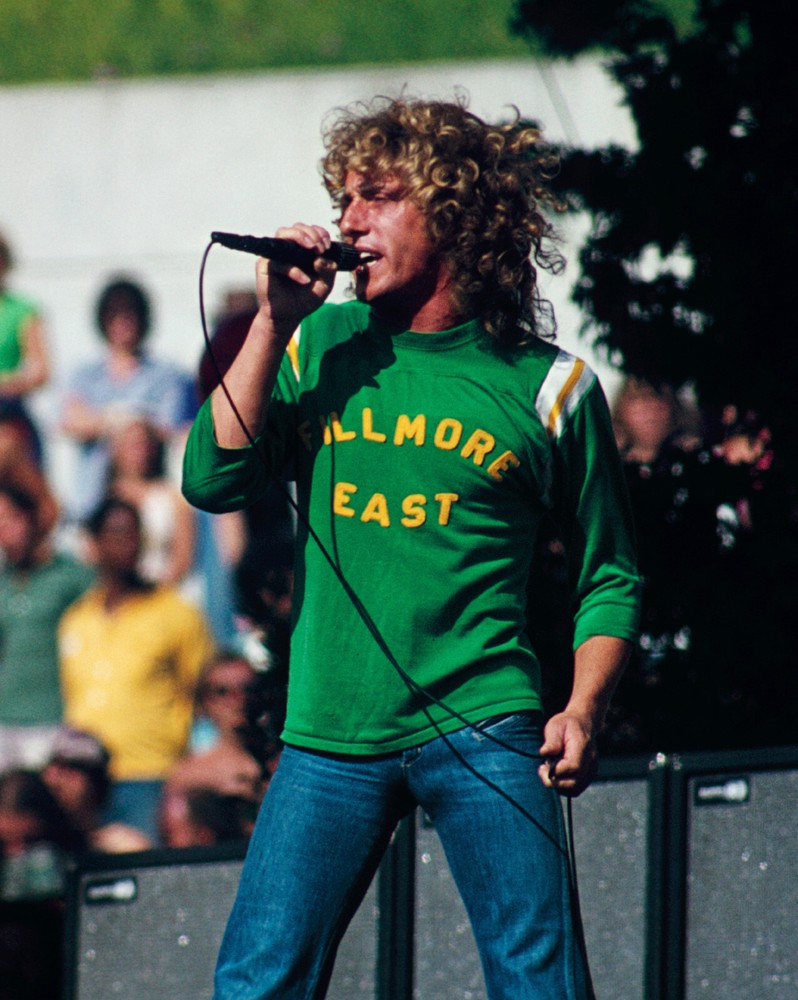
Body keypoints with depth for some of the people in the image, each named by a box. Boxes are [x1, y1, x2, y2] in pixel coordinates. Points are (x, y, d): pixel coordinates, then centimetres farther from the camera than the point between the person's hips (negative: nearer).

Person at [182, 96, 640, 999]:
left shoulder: (547, 386, 4)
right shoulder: (317, 348, 10)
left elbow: (607, 576, 9)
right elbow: (212, 481, 0)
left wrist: (584, 708, -7)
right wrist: (273, 323, -5)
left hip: (482, 733, -2)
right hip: (330, 737, 2)